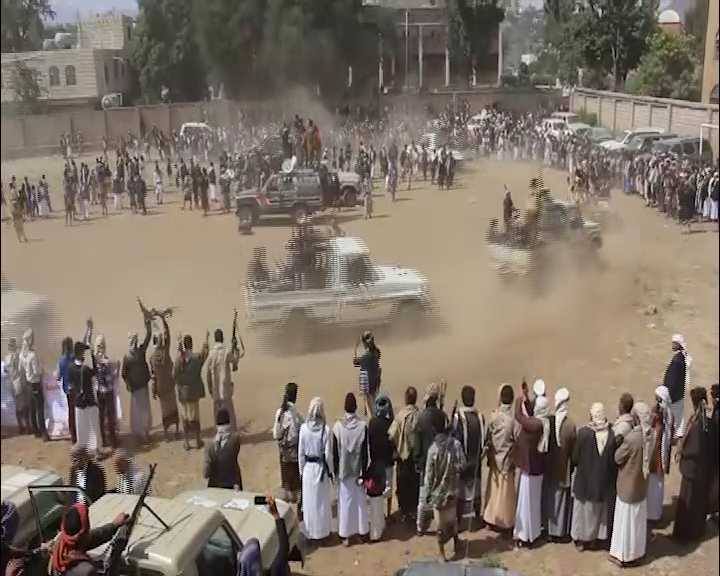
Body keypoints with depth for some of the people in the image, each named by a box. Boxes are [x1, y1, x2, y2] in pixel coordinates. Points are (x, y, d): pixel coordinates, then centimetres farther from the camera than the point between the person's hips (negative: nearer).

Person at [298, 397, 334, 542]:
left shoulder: (304, 428, -11)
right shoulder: (325, 429, -16)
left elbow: (301, 452, -3)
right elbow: (328, 454, -10)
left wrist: (301, 470, 10)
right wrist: (330, 471, 4)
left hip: (308, 467, 1)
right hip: (321, 468, -1)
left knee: (309, 500, 15)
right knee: (322, 501, 14)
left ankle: (310, 531, 25)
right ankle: (322, 531, 25)